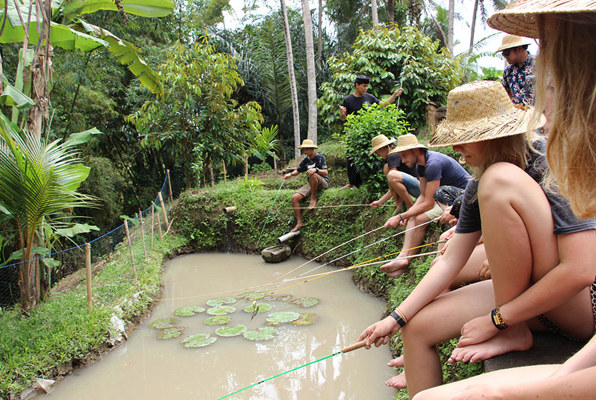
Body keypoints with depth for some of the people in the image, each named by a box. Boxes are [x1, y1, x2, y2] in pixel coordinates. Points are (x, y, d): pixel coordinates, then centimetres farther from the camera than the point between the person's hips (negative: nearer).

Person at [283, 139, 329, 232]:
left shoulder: (320, 158, -7)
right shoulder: (305, 160, 10)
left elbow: (326, 172, -17)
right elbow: (298, 171, 18)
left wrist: (316, 170, -35)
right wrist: (290, 174, -4)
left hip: (323, 183, -6)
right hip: (311, 184, 6)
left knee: (313, 175, -40)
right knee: (294, 198, -15)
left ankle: (313, 198, -22)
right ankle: (299, 223, -12)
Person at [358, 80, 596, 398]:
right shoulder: (477, 189, 1)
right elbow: (450, 262, 0)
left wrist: (496, 321, -21)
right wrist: (396, 318, -6)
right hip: (522, 293, 7)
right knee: (416, 327, -7)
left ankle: (512, 333, -14)